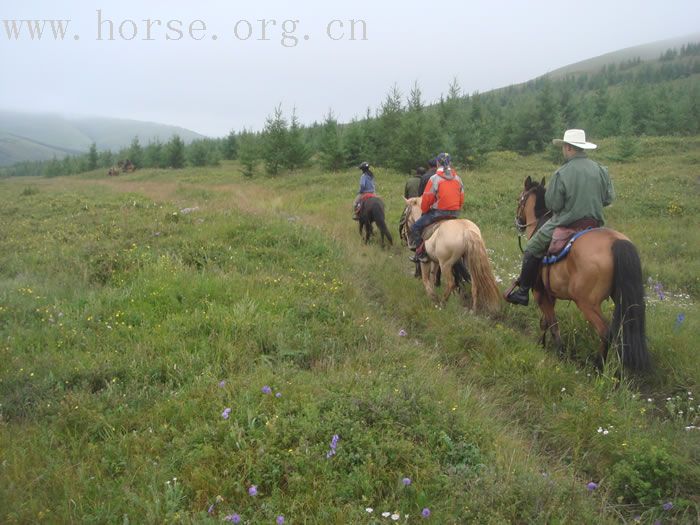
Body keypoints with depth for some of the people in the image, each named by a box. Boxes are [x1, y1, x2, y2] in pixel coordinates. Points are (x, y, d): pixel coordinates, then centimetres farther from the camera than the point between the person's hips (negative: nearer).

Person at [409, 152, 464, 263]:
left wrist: (424, 211, 10)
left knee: (415, 227, 5)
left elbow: (427, 199, -8)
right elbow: (462, 198, 11)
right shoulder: (457, 178, 6)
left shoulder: (434, 178, -11)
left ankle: (421, 253, -1)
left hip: (438, 212, -6)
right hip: (455, 213, 6)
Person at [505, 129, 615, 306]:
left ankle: (523, 292, 12)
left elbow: (552, 205, -12)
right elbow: (609, 198, 7)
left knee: (532, 250, 10)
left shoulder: (562, 174, -17)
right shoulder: (601, 170, -2)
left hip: (566, 224, -5)